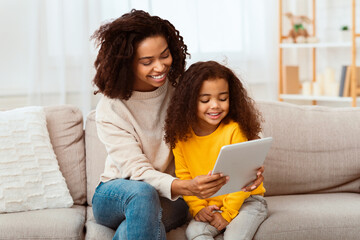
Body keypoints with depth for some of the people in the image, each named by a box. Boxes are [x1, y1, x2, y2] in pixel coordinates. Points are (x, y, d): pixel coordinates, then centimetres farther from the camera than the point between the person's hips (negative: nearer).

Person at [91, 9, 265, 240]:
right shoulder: (110, 109, -14)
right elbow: (137, 171, -22)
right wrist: (186, 187, -42)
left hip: (170, 198, 1)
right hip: (115, 194, -1)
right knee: (143, 193, -38)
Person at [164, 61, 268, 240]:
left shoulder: (234, 131, -13)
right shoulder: (181, 135, -3)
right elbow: (184, 176, 2)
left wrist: (228, 214, -14)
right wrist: (197, 208, -9)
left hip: (246, 201, -3)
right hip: (209, 206, 3)